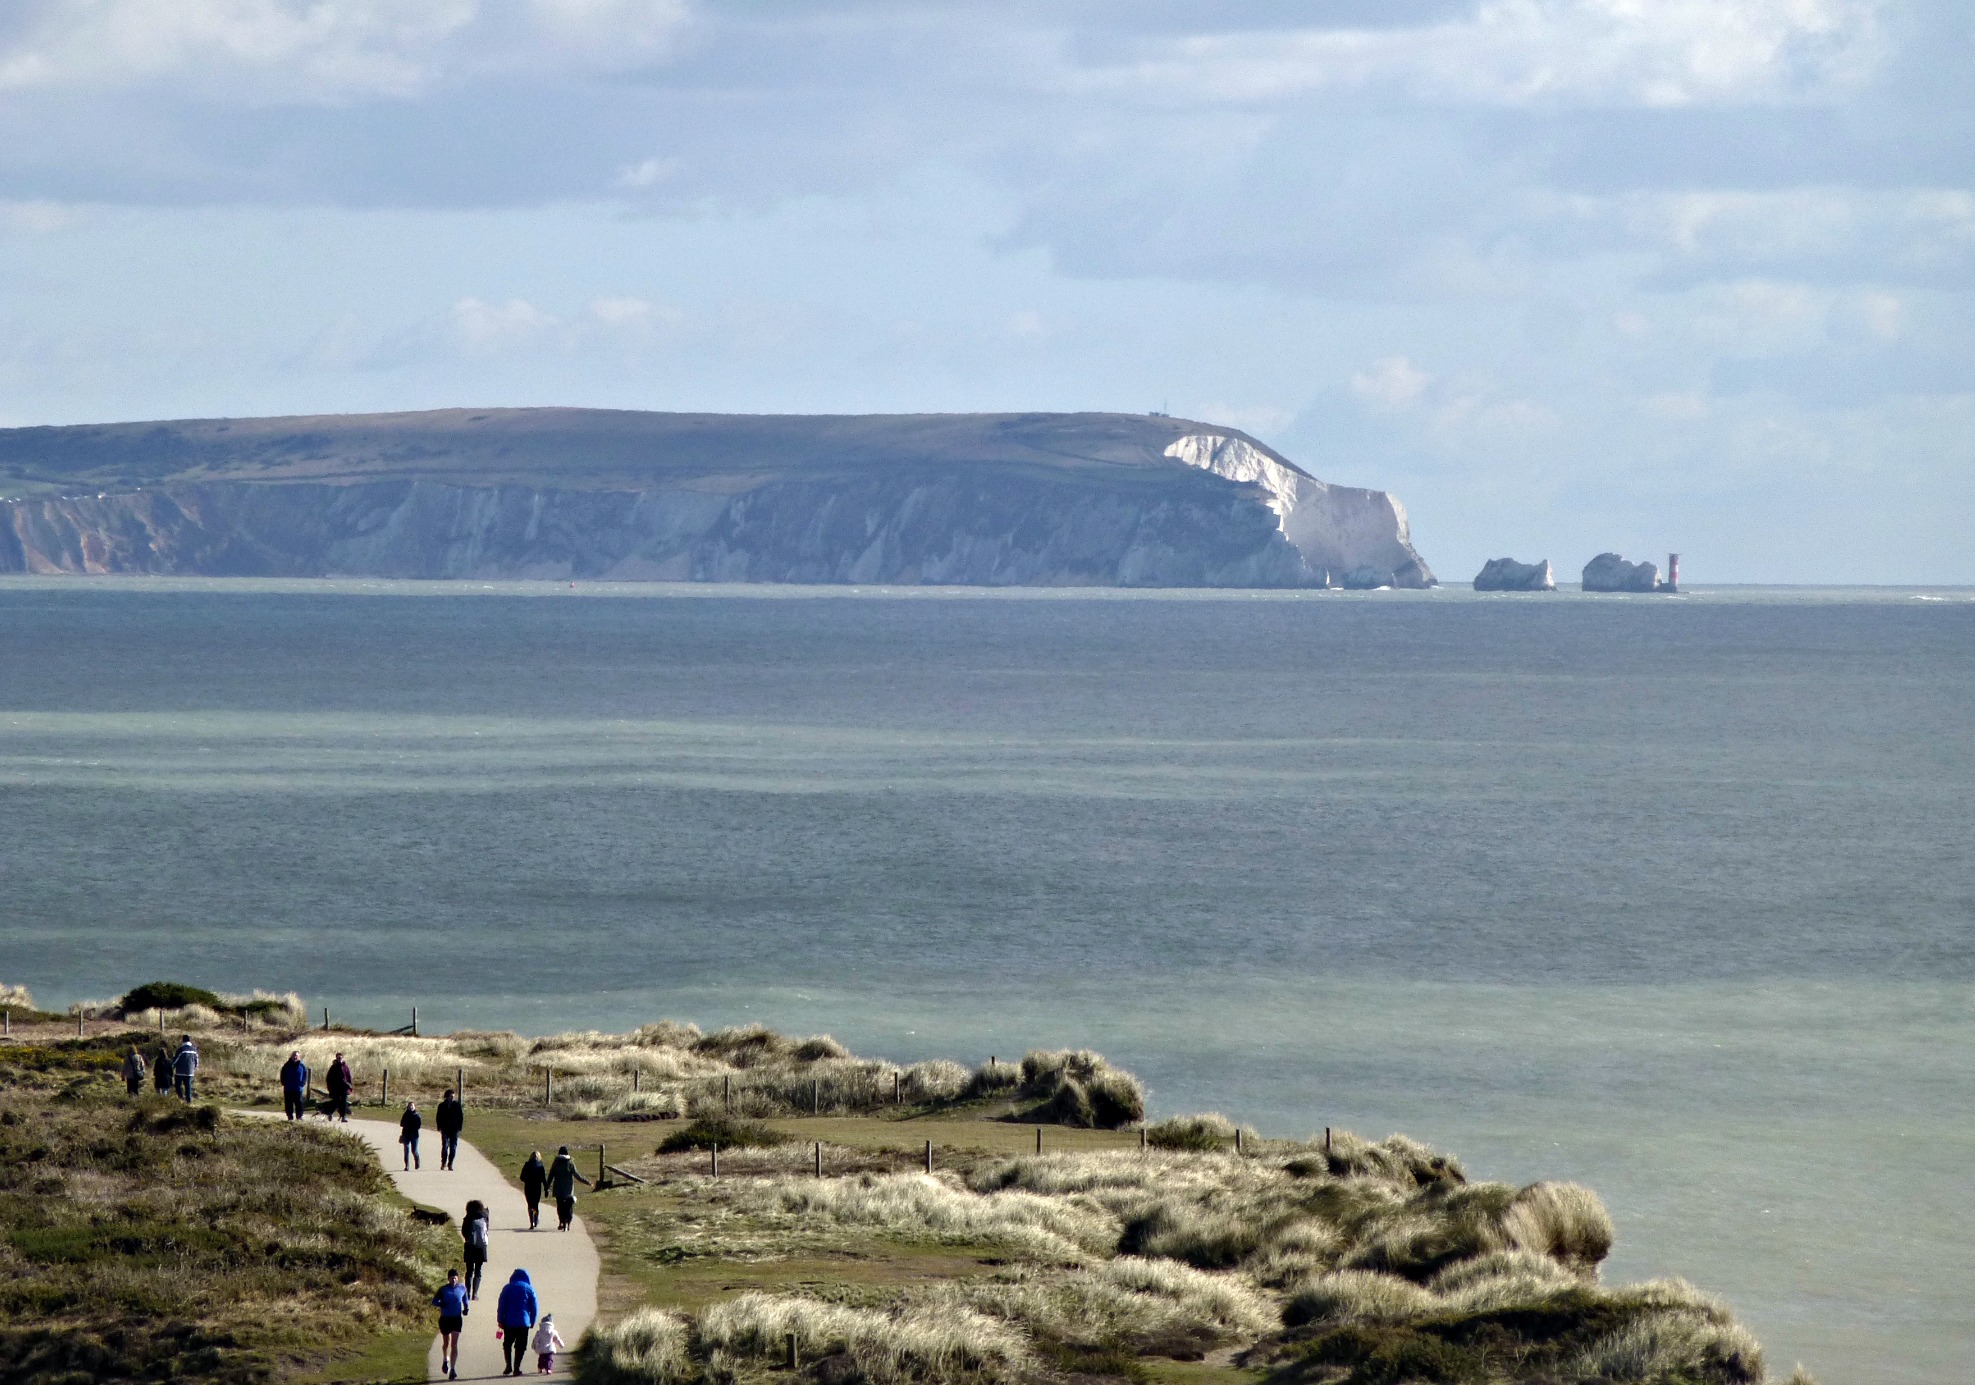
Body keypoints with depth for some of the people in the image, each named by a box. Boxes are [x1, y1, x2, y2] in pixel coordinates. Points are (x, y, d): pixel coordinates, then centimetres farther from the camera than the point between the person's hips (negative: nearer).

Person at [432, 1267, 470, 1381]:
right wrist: (441, 1304, -21)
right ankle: (445, 1360, 46)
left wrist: (466, 1308, 1)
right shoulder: (443, 1289, -3)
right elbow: (434, 1301, 1)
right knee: (446, 1343, 16)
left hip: (457, 1319, -1)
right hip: (445, 1319, 1)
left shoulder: (462, 1288, 1)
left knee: (454, 1344, -10)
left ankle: (452, 1369, -12)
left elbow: (465, 1299, 18)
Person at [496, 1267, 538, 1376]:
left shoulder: (507, 1288, 3)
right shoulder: (529, 1289, 1)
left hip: (509, 1322, 1)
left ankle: (508, 1366, 6)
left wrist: (500, 1320, 6)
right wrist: (532, 1321, 9)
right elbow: (534, 1307, 1)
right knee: (520, 1346, 5)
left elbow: (501, 1306, 1)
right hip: (524, 1322, -1)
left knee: (507, 1344, 15)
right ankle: (516, 1368, 1)